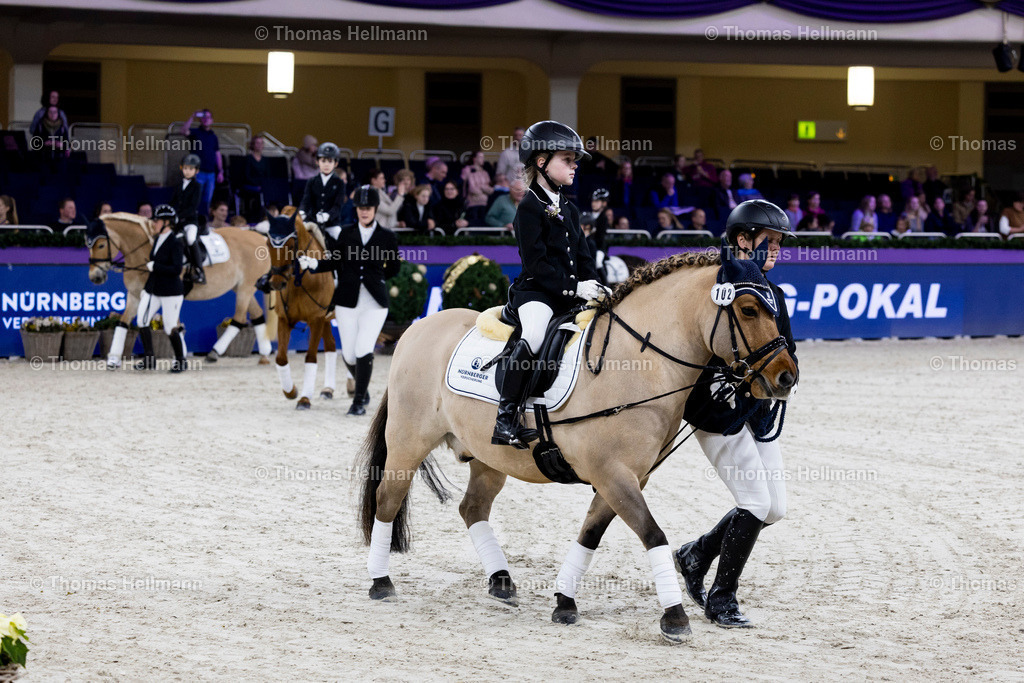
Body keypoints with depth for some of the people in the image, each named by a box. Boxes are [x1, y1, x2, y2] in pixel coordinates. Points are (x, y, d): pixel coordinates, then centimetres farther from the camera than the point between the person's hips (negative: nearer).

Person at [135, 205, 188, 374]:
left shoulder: (175, 243, -15)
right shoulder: (158, 240, 9)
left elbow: (176, 269, -23)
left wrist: (153, 266, -19)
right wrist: (145, 289, 18)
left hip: (171, 292, -7)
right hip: (153, 290, 7)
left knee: (170, 329, -2)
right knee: (142, 320, -4)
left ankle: (181, 361, 16)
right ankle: (149, 359, 6)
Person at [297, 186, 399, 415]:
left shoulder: (387, 237, 1)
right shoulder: (346, 233, 5)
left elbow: (394, 268, 11)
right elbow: (335, 261, 7)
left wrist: (373, 276, 5)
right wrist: (314, 264, -8)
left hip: (375, 302, -2)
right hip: (347, 301, 2)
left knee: (364, 350, -12)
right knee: (349, 354, 4)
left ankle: (359, 401, -1)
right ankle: (362, 388, 33)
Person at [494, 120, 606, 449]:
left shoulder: (569, 210, 20)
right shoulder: (530, 208, -5)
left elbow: (583, 255, 20)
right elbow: (536, 263, -13)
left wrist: (595, 287, 0)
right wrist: (574, 288, -19)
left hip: (571, 295, 9)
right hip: (536, 291, -9)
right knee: (533, 336, -36)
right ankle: (505, 419, -37)